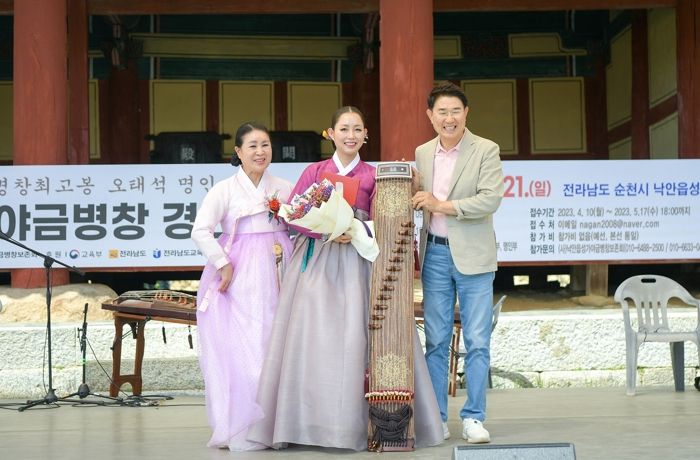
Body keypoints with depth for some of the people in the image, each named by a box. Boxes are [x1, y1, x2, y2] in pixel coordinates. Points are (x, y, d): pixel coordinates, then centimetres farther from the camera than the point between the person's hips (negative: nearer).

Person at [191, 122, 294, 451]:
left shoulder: (284, 188, 10)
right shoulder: (225, 189, -2)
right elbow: (201, 231, -10)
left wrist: (284, 253, -3)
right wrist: (223, 265, -13)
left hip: (272, 277, 4)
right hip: (236, 278, -4)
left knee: (273, 345, 3)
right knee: (238, 348, -5)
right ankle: (239, 430, 2)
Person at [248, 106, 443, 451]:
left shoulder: (373, 176, 9)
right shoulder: (314, 172, 11)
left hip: (356, 261, -1)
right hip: (316, 261, 1)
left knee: (353, 338, -7)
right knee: (311, 338, -5)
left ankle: (352, 421, -2)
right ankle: (309, 421, 0)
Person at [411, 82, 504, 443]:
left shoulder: (486, 150, -3)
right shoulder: (422, 153, 10)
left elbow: (491, 199, -15)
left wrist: (443, 205, -20)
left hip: (472, 256, -3)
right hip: (434, 255, 4)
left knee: (477, 342, 0)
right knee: (436, 341, 6)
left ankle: (473, 418, 8)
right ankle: (436, 419, 14)